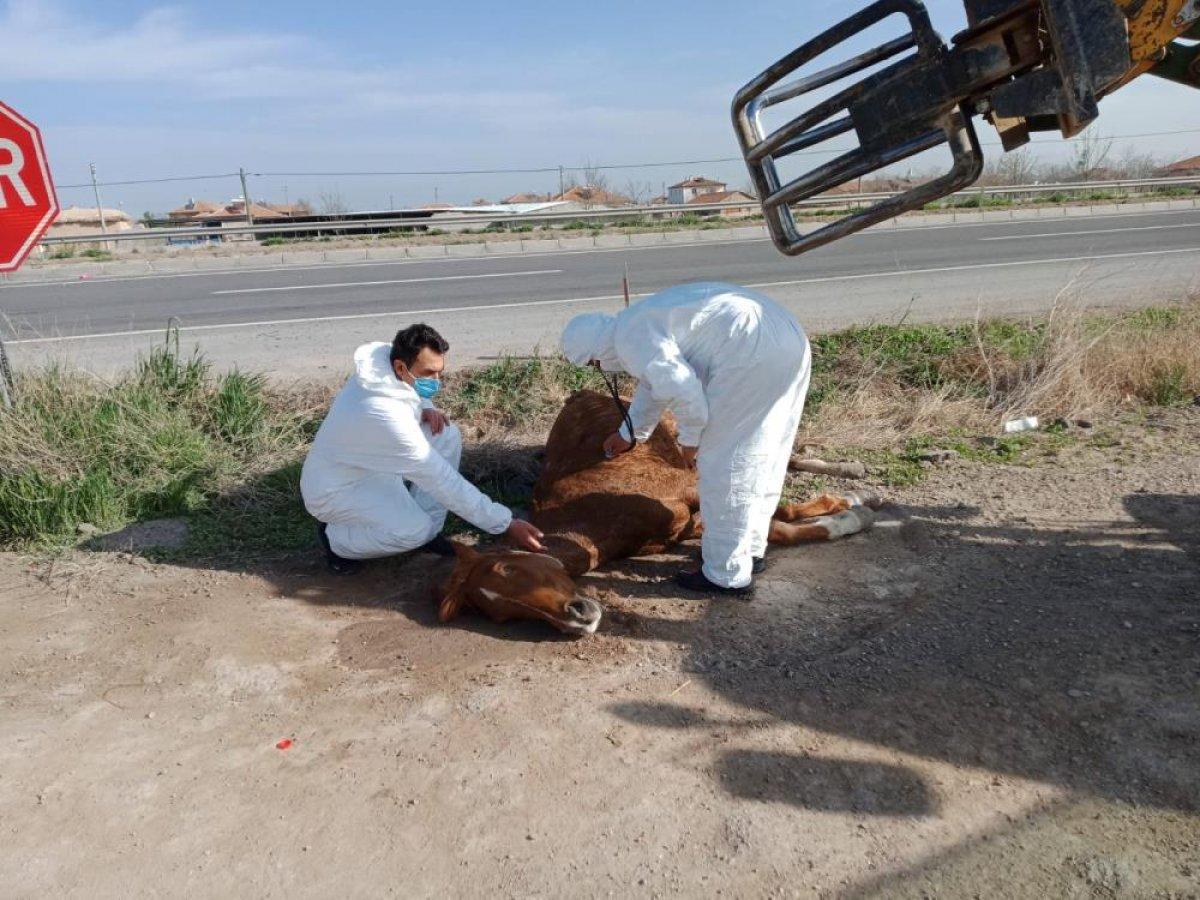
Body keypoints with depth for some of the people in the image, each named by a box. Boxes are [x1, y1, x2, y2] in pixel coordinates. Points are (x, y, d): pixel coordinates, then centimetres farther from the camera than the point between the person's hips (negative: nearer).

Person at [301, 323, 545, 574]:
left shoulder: (384, 358, -13)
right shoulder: (386, 416, -37)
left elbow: (410, 392, 13)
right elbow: (443, 481, -35)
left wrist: (425, 408, -13)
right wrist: (506, 524, -32)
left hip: (371, 467, 9)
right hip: (335, 489, -9)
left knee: (448, 436, -7)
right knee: (414, 531, -30)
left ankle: (427, 532, 4)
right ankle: (335, 538, -2)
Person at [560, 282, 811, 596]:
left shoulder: (630, 338, -7)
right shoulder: (641, 322, 24)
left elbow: (682, 390, -18)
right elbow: (655, 382, 40)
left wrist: (690, 440, 0)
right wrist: (629, 434, 53)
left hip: (754, 351, -10)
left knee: (723, 464, 0)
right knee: (758, 458, 20)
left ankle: (727, 575, 9)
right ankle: (751, 550, 34)